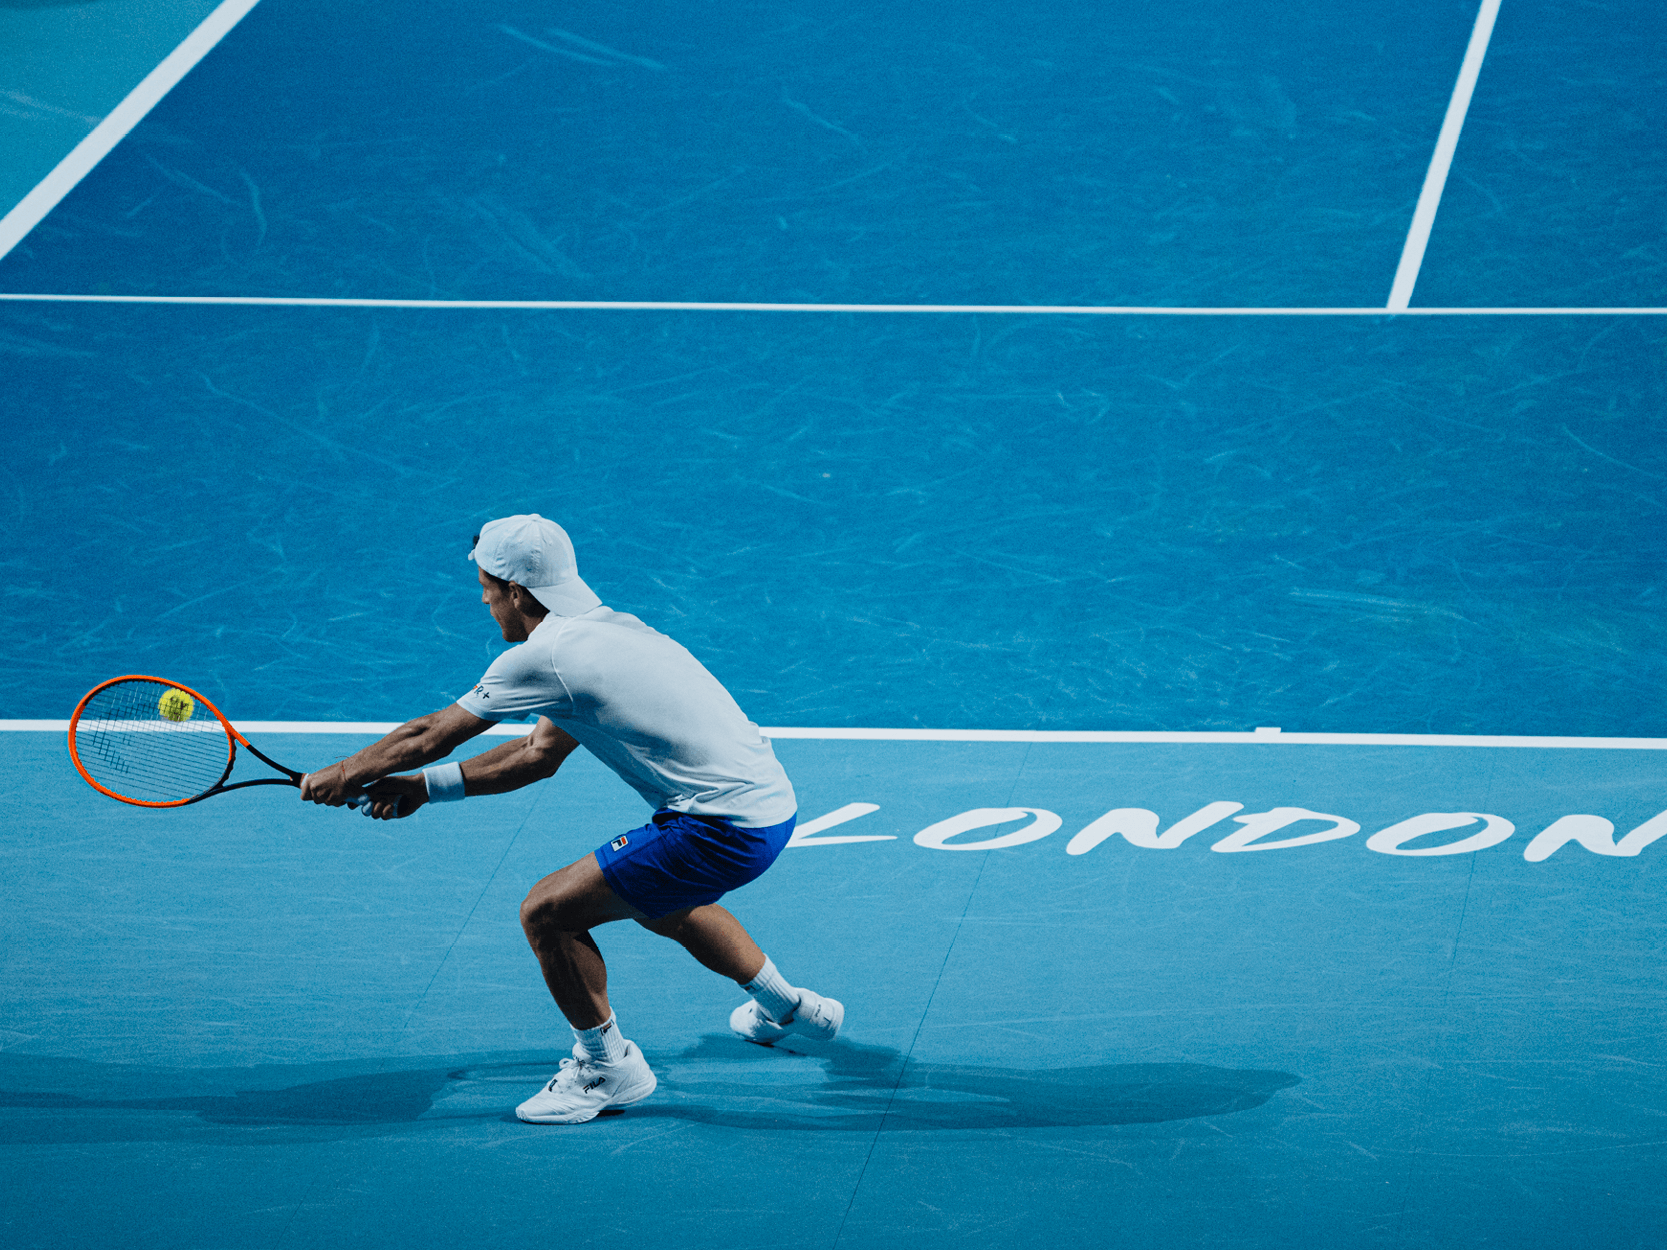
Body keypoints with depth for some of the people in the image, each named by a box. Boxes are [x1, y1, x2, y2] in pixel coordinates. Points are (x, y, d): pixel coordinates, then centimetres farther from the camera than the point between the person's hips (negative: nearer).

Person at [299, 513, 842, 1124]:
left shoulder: (545, 657, -13)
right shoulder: (606, 630, 15)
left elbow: (431, 734, -1)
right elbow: (539, 754, 24)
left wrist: (344, 774, 14)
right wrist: (424, 787, 22)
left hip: (726, 830, -10)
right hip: (769, 798, 10)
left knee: (546, 912, -4)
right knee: (661, 906, 37)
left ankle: (607, 1066, 13)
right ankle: (785, 1007, 54)